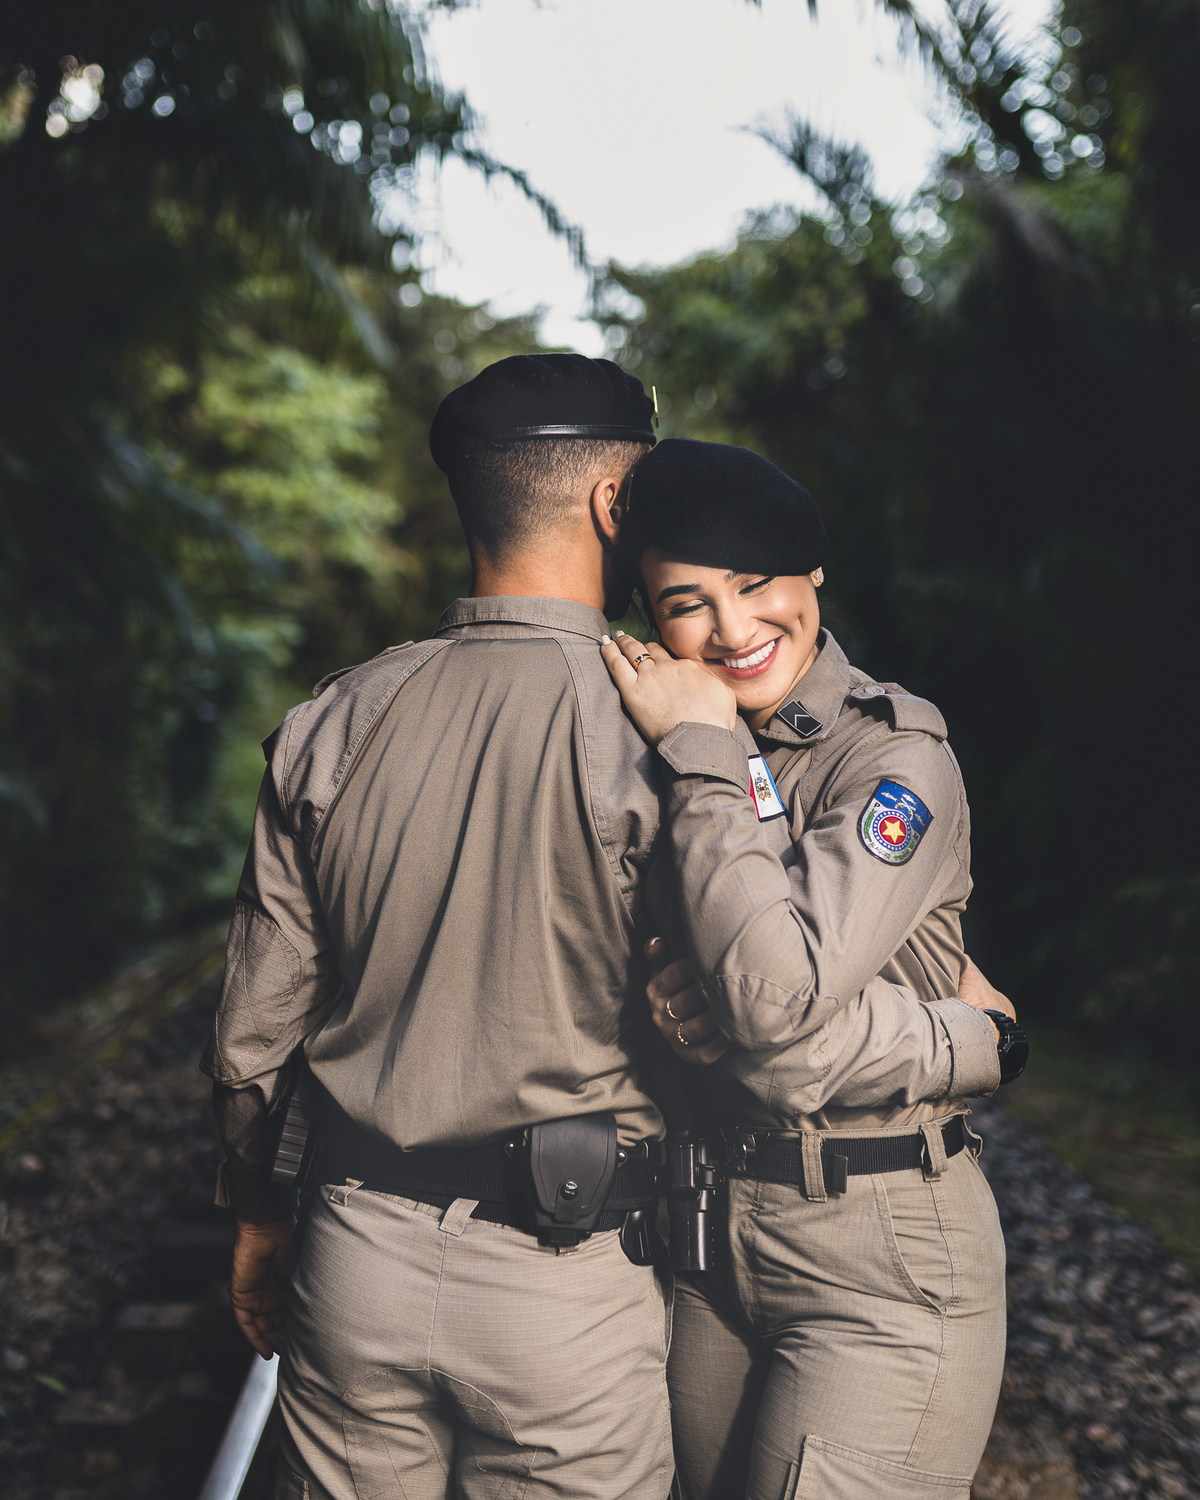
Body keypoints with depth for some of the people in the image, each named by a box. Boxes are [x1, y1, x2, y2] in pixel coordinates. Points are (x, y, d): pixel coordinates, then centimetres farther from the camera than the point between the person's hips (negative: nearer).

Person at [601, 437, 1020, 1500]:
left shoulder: (899, 757, -15)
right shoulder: (694, 745, 5)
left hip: (880, 1256, -6)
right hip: (709, 1223, 7)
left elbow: (778, 1001, -28)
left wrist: (705, 758, -23)